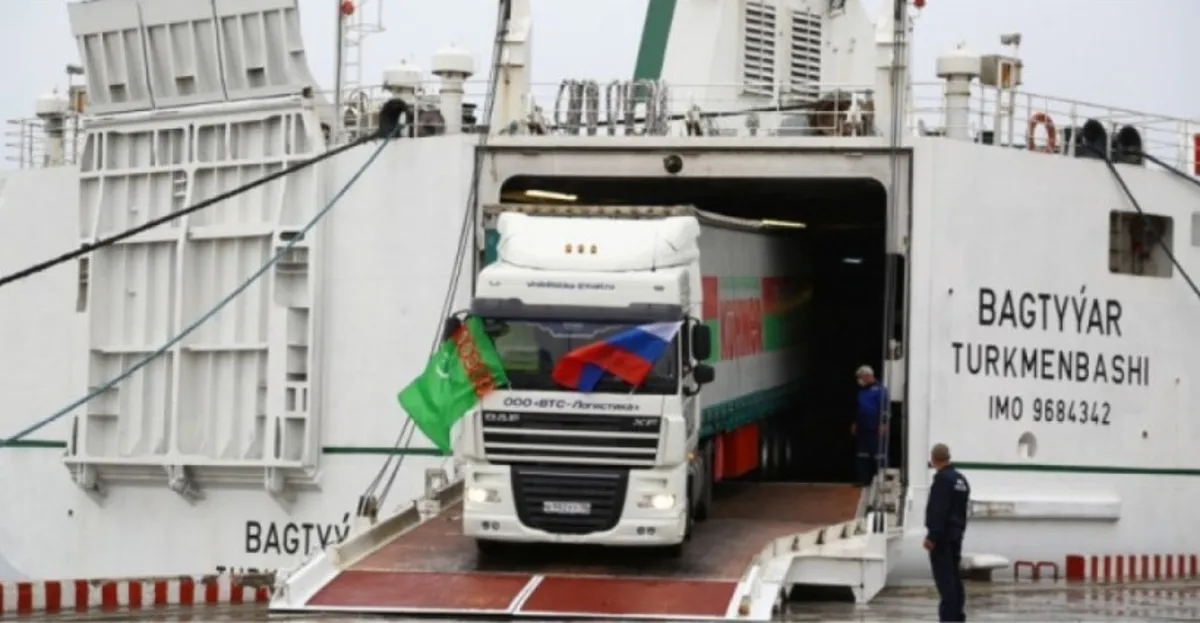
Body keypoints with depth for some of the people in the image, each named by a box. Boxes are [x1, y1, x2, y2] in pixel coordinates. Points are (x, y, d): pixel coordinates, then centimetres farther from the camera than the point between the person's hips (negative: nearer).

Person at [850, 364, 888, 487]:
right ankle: (864, 479, 11)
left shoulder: (879, 389, -9)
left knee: (877, 455, -4)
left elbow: (884, 408, -14)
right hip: (863, 428, 8)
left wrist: (883, 424, -19)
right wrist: (855, 423, 22)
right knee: (862, 455, 7)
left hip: (876, 429, -8)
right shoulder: (862, 391, 15)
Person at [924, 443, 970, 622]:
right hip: (956, 534, 9)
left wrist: (932, 537, -21)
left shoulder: (942, 479, -16)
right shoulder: (961, 479, 13)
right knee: (954, 576, 15)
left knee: (944, 578, -9)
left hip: (942, 535, -9)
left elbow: (938, 511, -21)